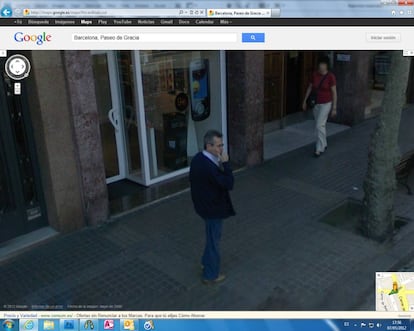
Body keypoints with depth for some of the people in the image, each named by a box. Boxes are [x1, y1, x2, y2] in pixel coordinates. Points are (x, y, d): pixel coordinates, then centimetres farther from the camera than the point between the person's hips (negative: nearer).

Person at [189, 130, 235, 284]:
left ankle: (206, 262, 48)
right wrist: (225, 163, -26)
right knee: (214, 240, 10)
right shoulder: (209, 167, -33)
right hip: (213, 208, -9)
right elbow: (229, 184, -29)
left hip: (203, 204, 9)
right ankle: (211, 275, 28)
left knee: (213, 236, 29)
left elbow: (192, 179, 9)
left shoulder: (197, 158, -4)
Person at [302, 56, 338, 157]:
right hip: (316, 103, 5)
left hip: (326, 104, -5)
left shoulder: (331, 76, -14)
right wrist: (305, 101, 9)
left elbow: (334, 93, -11)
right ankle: (324, 144, 32)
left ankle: (319, 148, -3)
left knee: (319, 125, -11)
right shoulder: (314, 74, -2)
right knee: (320, 125, 15)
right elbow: (310, 88, 8)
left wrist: (334, 108, -11)